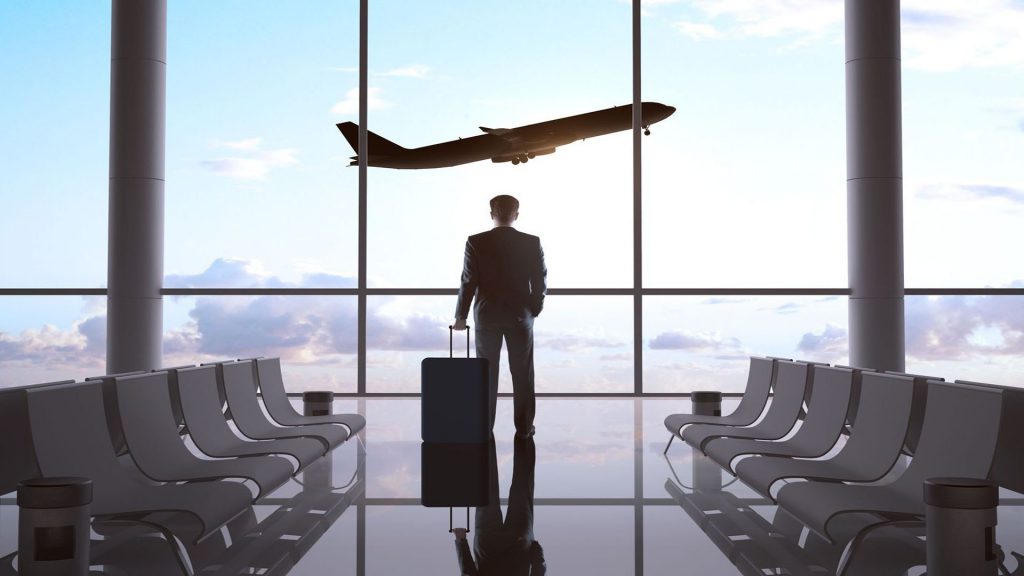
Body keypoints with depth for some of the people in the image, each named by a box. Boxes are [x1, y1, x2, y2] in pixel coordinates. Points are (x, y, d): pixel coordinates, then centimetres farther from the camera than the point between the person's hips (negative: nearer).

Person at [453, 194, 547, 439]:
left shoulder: (476, 242, -8)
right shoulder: (532, 243, -6)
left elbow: (468, 282, -7)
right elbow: (540, 282, -2)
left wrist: (461, 316, 3)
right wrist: (534, 309, 13)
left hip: (487, 316, 0)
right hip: (521, 316, 0)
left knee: (487, 373, 9)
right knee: (522, 374, 8)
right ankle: (524, 427, 12)